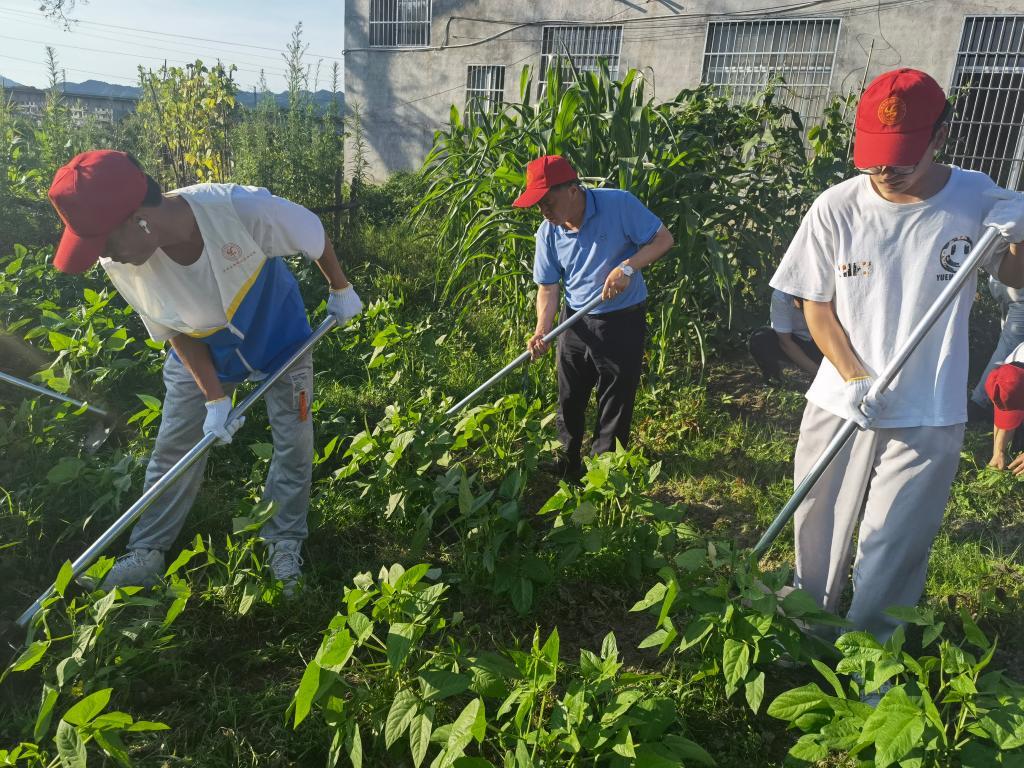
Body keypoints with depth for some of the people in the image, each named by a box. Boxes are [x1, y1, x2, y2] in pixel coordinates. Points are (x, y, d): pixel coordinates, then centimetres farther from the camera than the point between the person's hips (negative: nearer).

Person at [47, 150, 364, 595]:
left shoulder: (241, 208, -40)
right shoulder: (121, 267, -26)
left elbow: (313, 235, -19)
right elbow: (177, 333, -10)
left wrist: (341, 290, -4)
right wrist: (214, 398, -15)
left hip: (279, 337, -2)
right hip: (202, 354, 2)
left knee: (294, 445, 3)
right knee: (173, 451, 6)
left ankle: (285, 546, 24)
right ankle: (146, 555, 26)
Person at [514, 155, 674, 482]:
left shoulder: (619, 204, -18)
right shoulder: (548, 232, -6)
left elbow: (663, 238, -12)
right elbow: (548, 286, -2)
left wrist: (627, 267, -26)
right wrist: (542, 330, -17)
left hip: (622, 323, -4)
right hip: (576, 324, 4)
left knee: (615, 406, 7)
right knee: (569, 404, 16)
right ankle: (567, 467, 37)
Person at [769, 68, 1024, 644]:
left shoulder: (977, 199, -6)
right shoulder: (836, 208, -7)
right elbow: (816, 305, 0)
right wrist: (853, 377, -13)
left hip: (927, 420, -1)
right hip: (839, 407, 1)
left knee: (892, 554, 7)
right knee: (819, 538, 16)